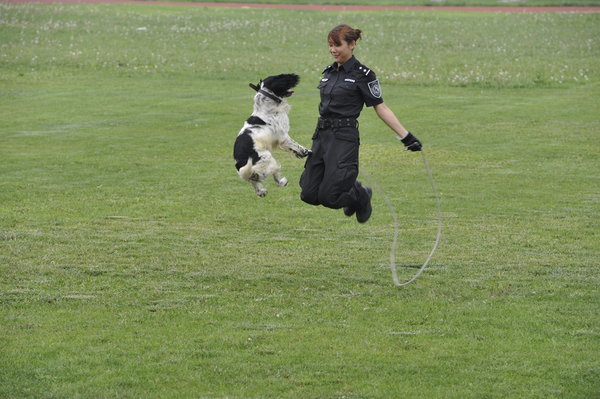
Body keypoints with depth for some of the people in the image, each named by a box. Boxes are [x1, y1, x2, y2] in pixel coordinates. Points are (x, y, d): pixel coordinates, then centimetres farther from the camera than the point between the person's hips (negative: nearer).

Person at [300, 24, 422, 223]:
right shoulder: (329, 72, 13)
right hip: (321, 135, 7)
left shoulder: (362, 74, -7)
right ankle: (351, 190, 29)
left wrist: (405, 136, -10)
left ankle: (361, 195, 20)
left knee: (328, 196, -13)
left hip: (343, 137, -7)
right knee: (309, 194, 2)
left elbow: (380, 107, -5)